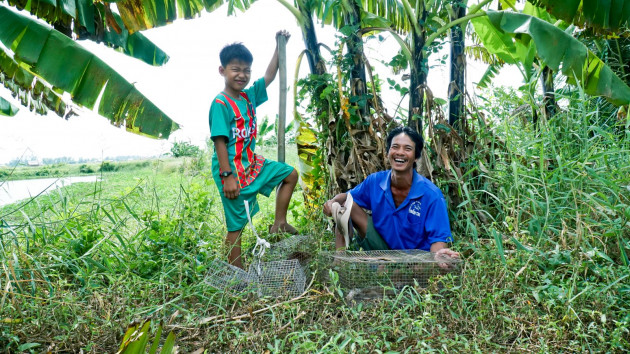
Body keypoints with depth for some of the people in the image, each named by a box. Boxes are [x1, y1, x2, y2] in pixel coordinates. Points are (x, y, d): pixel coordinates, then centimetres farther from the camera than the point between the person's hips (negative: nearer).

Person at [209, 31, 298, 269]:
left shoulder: (249, 96, 6)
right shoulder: (220, 104, -16)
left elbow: (269, 77, 19)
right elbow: (219, 142, -20)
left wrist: (279, 46, 16)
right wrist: (227, 176, -24)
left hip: (252, 164, 9)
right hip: (232, 171, -8)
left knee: (290, 174, 17)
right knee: (236, 225, -1)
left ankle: (279, 223, 21)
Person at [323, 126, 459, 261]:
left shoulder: (432, 195, -19)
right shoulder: (375, 181, -7)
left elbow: (439, 238, -19)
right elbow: (348, 196, 8)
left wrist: (439, 253, -44)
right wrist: (333, 202, -16)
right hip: (382, 246, 5)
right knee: (343, 207, -9)